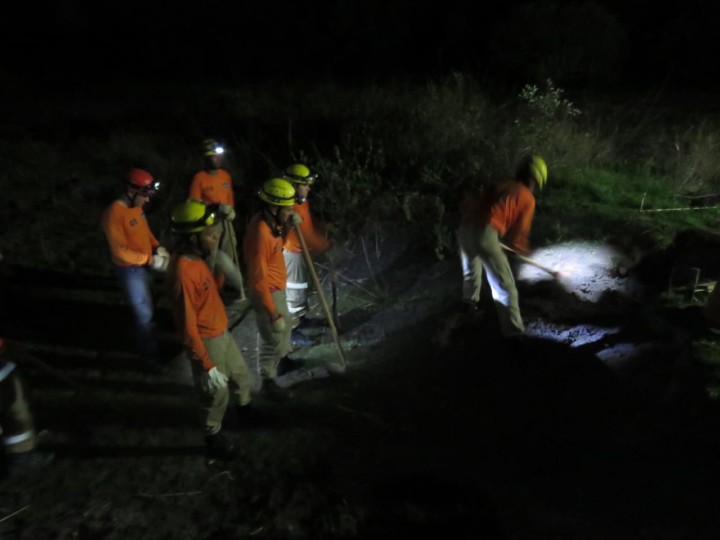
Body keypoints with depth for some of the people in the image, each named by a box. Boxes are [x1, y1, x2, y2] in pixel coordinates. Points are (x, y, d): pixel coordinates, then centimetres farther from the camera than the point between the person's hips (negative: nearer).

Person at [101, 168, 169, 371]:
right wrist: (150, 259, -24)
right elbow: (120, 250, -24)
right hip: (130, 270, -8)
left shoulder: (137, 206, 1)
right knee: (145, 314, 0)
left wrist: (157, 247, -1)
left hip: (144, 266, 8)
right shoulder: (114, 213, -24)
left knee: (145, 310, 22)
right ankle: (150, 356, 15)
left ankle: (147, 344, 42)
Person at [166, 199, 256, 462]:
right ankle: (213, 440, 38)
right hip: (206, 341, -9)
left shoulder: (195, 256, -4)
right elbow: (188, 328, -27)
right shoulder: (183, 274, -33)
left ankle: (245, 411, 55)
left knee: (242, 374, 27)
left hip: (222, 332, 9)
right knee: (218, 394, 12)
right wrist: (208, 366, -23)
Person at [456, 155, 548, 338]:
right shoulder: (527, 198, 10)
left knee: (472, 272, 34)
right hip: (484, 234, -7)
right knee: (505, 286, 4)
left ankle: (470, 303, 57)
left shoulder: (501, 186, 27)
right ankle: (513, 330, 10)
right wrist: (524, 250, 26)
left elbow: (474, 204, 22)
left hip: (465, 229, 7)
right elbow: (518, 233, 8)